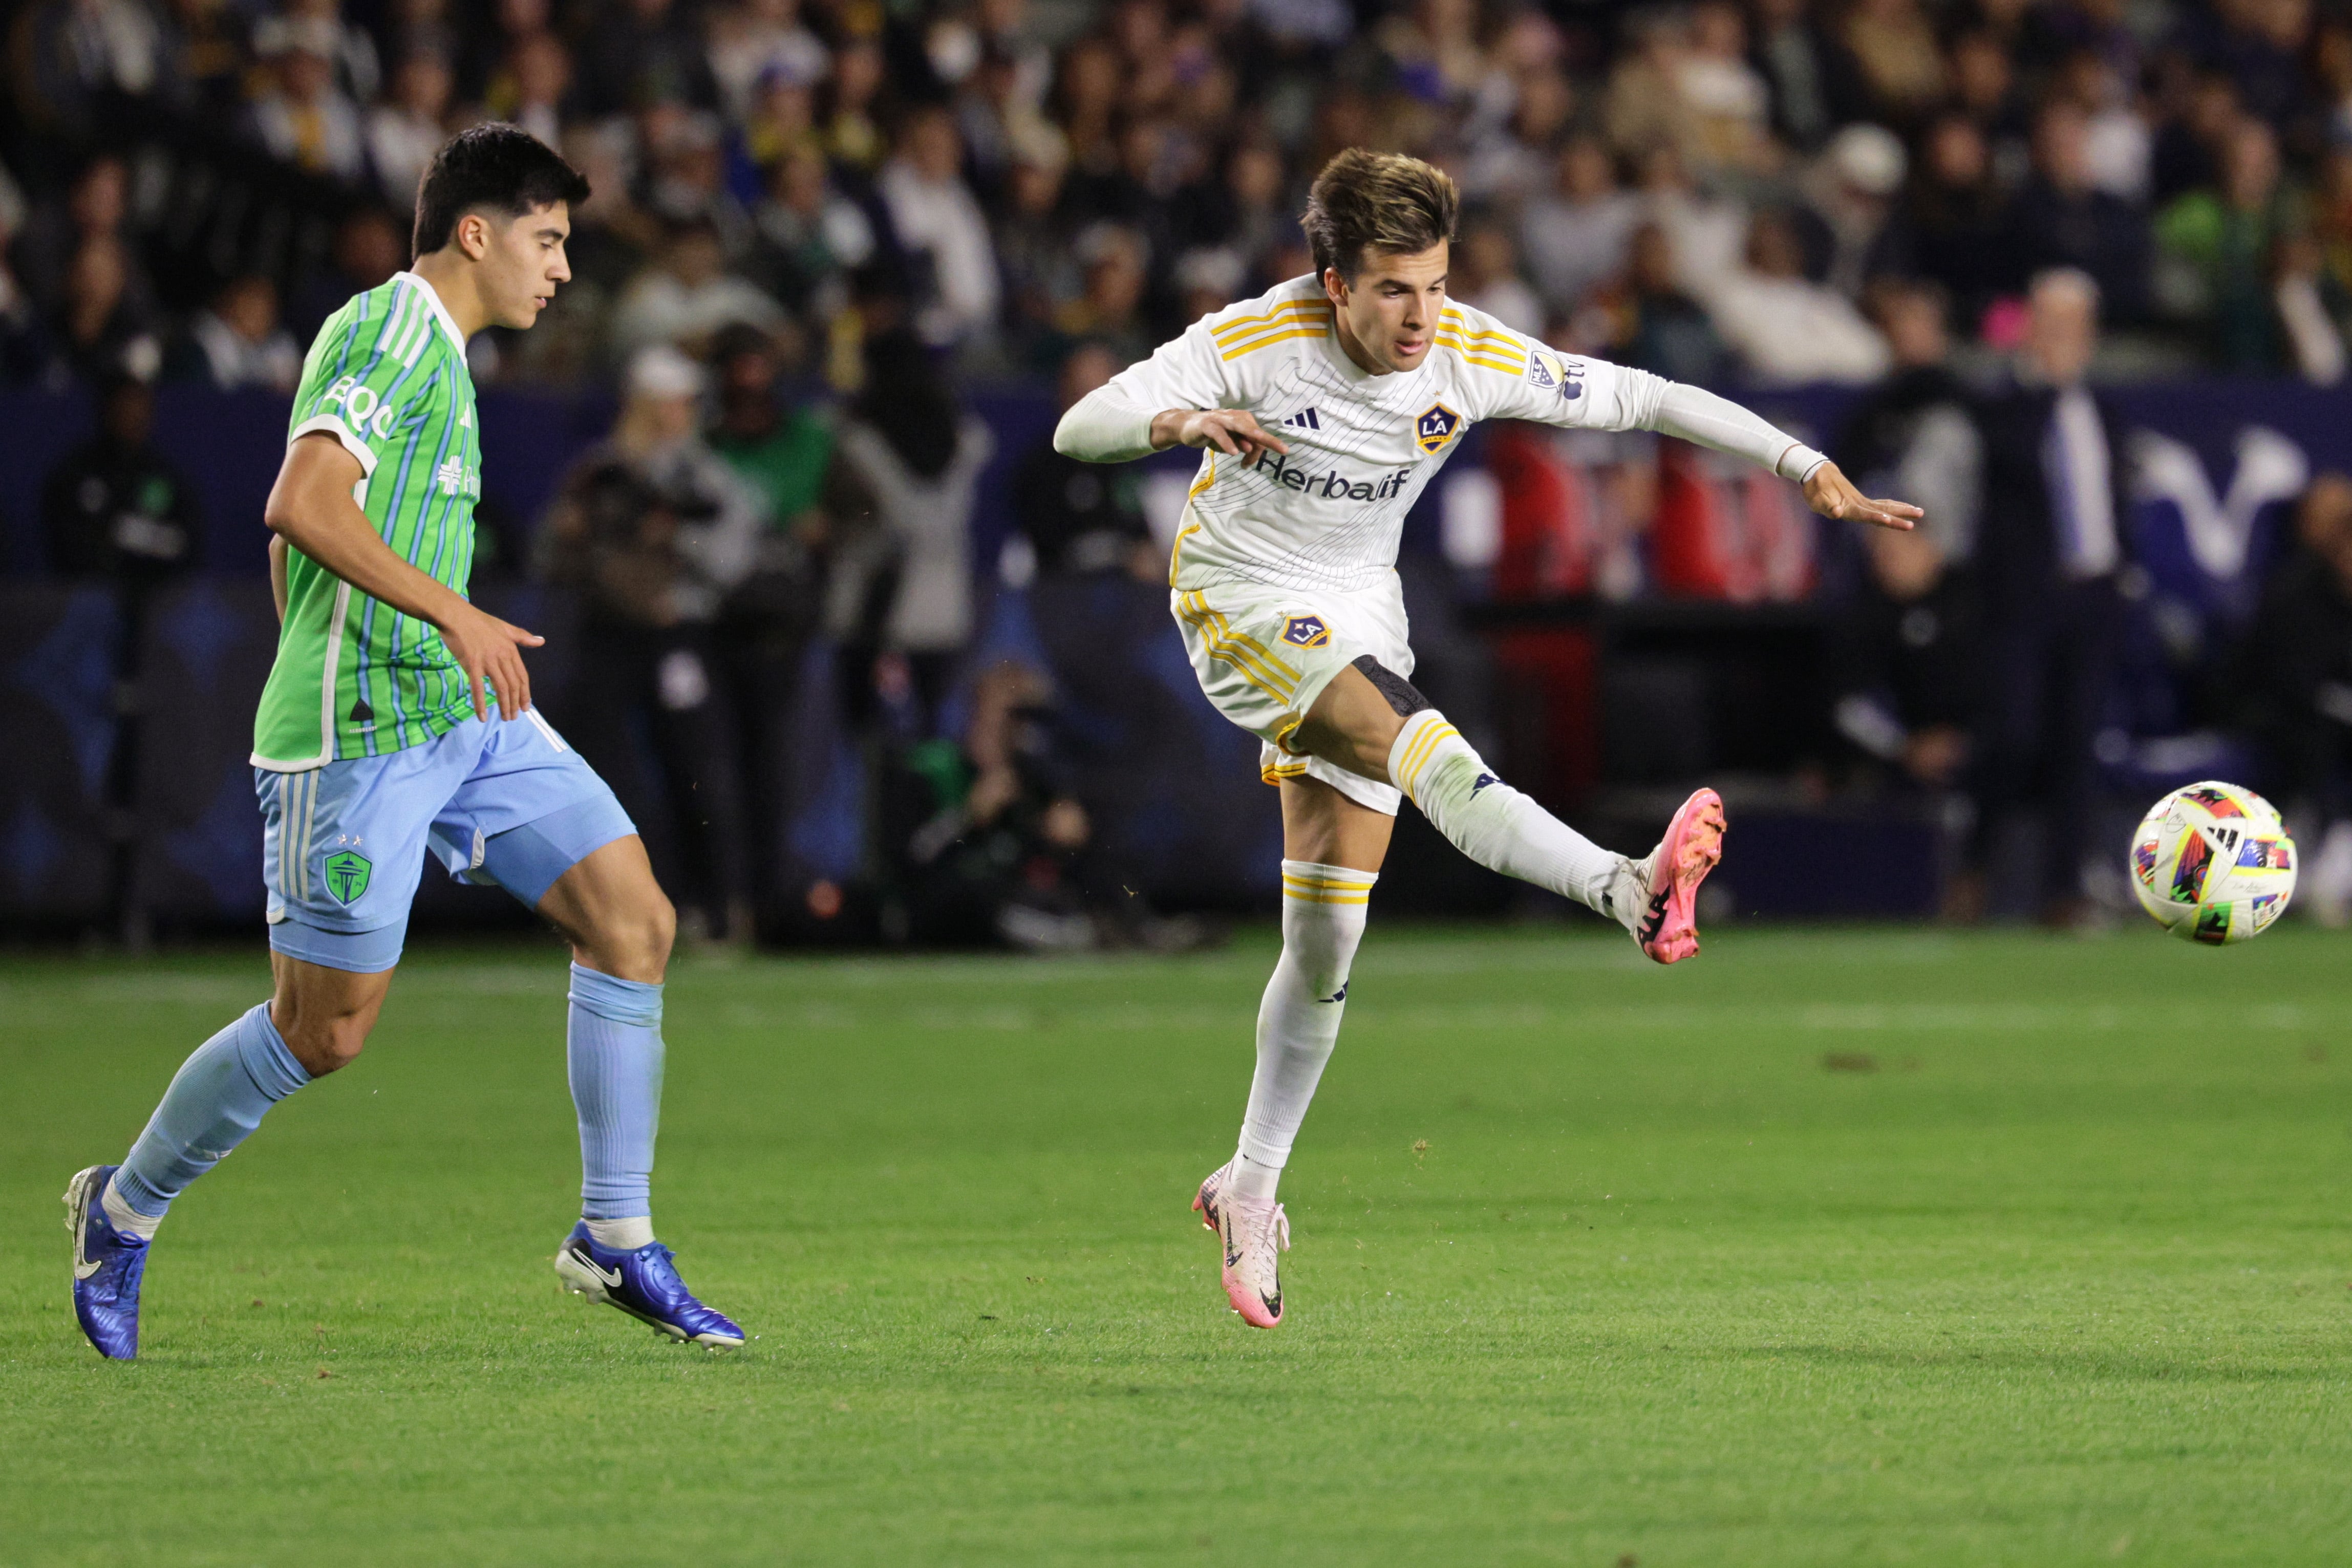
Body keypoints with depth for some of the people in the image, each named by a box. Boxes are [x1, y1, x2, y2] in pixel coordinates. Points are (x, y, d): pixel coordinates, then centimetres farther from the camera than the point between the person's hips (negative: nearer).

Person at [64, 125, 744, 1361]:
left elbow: (299, 530, 26)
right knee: (323, 1030, -2)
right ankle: (124, 1211, 20)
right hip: (358, 733, -10)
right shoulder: (387, 331, -12)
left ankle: (617, 1239, 4)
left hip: (462, 713, 10)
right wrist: (453, 614, -29)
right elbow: (303, 506, -27)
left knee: (633, 920, -1)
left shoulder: (436, 351, 19)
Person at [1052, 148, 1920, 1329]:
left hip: (1360, 619, 5)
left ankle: (1251, 1186, 18)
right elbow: (1079, 428, -24)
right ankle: (1628, 889, -54)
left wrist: (1809, 468, -10)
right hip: (1243, 608, -4)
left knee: (1327, 938, 2)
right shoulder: (1253, 343, -21)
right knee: (1415, 743, -33)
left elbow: (1641, 399, -4)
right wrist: (1185, 423, -46)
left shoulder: (1471, 357, -12)